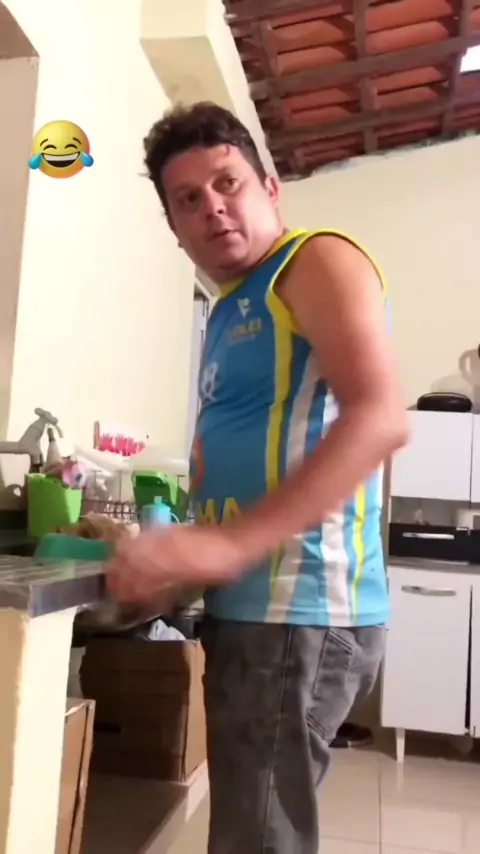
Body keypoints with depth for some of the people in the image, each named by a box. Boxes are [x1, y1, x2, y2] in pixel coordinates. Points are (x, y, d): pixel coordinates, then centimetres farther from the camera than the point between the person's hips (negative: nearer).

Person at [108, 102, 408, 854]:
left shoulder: (318, 263, -7)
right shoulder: (227, 313, 18)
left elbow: (380, 419, -22)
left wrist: (230, 543, -30)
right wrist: (175, 547, 8)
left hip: (300, 610, -8)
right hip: (249, 607, 9)